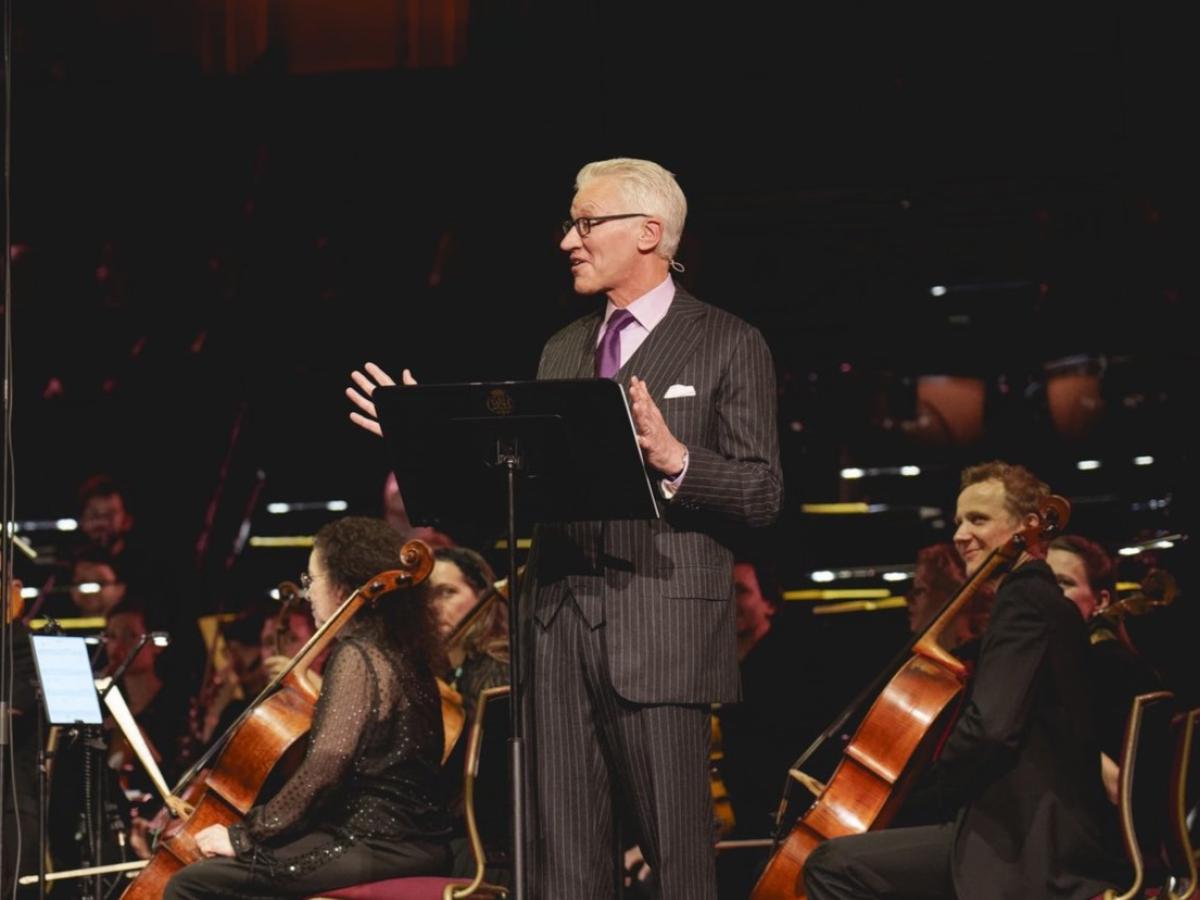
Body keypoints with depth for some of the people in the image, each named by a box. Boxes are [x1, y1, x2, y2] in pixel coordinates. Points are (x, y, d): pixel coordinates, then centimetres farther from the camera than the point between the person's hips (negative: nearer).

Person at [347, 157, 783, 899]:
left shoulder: (728, 346, 1)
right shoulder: (563, 351, 19)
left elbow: (764, 495, -6)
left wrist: (675, 462, -22)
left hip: (661, 636, -6)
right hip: (562, 635, 6)